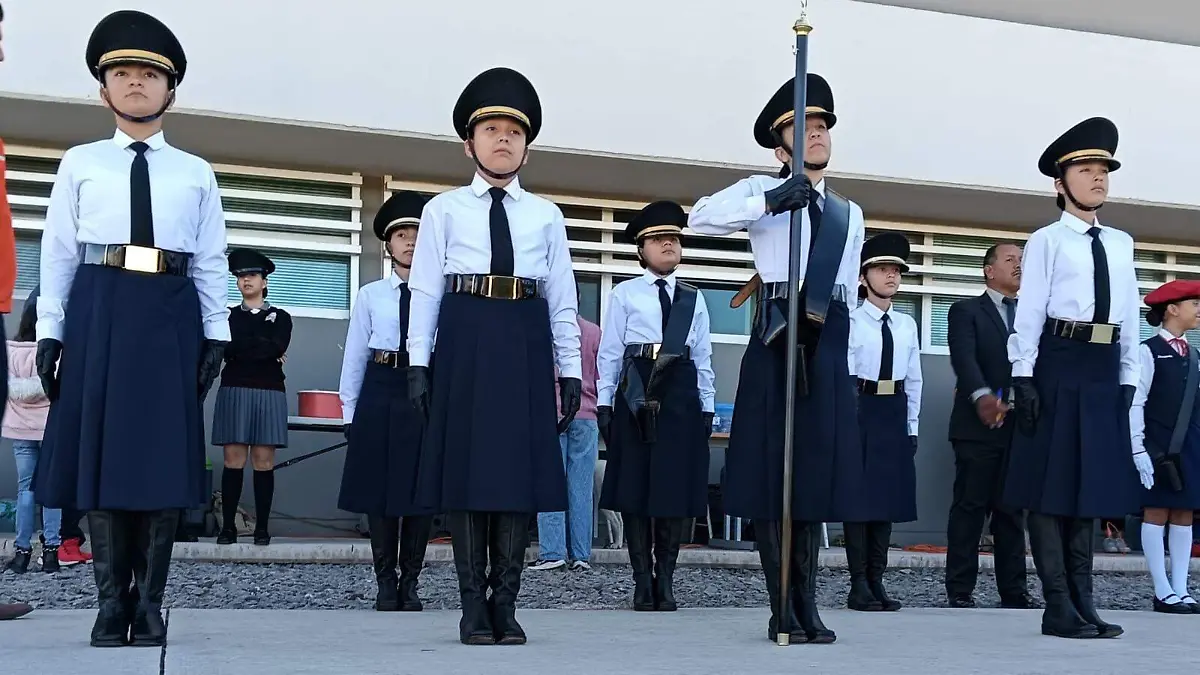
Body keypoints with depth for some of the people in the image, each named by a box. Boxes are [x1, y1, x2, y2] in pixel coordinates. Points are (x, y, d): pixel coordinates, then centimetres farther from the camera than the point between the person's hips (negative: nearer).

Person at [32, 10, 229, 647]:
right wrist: (50, 331, 1)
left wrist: (215, 334, 2)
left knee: (163, 453, 0)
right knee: (97, 450, 0)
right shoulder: (79, 164, 11)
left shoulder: (196, 173, 13)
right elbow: (59, 253, 8)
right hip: (98, 312, 0)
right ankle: (111, 602, 9)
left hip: (169, 317, 0)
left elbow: (211, 263, 10)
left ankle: (149, 603, 8)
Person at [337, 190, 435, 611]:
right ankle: (385, 581, 16)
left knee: (421, 490, 4)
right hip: (380, 393, 1)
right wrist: (350, 411, 6)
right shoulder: (370, 295, 8)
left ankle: (410, 582, 16)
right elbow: (354, 356, 9)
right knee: (378, 490, 4)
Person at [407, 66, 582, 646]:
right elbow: (425, 290, 5)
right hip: (465, 340, -2)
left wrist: (570, 371, 7)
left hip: (525, 344, 2)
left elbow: (563, 299, 12)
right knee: (466, 467, 0)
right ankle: (473, 605, 8)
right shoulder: (444, 210, 7)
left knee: (520, 466, 2)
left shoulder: (546, 216, 13)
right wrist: (419, 362, -2)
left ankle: (506, 605, 11)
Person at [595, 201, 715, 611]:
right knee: (634, 485, -1)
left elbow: (703, 357, 13)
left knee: (676, 486, 2)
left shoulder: (694, 298, 15)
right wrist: (604, 402, -3)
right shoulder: (624, 294, 5)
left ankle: (666, 580, 11)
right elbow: (610, 352, 3)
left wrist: (707, 405, 7)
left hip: (681, 396, 2)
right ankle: (642, 579, 8)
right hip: (637, 393, -2)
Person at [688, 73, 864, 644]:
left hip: (827, 349, 4)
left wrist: (832, 330, 13)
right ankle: (784, 610, 3)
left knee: (816, 476, 5)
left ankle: (807, 606, 14)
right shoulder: (761, 191, 5)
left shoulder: (849, 214, 20)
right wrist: (770, 201, -24)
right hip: (775, 342, -4)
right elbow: (700, 217, -14)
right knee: (769, 475, -4)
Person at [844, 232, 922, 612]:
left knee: (888, 493, 8)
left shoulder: (907, 325, 13)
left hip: (895, 414, 6)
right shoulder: (850, 321, -4)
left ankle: (877, 581, 15)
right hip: (859, 409, -6)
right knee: (858, 492, -2)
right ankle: (859, 584, 3)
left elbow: (913, 379, 14)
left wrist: (912, 425, 10)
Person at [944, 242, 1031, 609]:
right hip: (978, 425, -4)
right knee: (970, 507, -1)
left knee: (1012, 510, 6)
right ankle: (960, 590, 3)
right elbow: (964, 358, -12)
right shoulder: (966, 311, 4)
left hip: (1020, 426, 4)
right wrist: (982, 395, -29)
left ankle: (1013, 590, 11)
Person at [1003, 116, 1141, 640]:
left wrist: (1128, 377, 10)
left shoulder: (1121, 244, 16)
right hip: (1057, 364, -6)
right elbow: (1029, 313, -4)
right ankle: (1059, 606, 3)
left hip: (1104, 372, 6)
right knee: (1050, 484, -2)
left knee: (1091, 482, 9)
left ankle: (1083, 600, 17)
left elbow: (1130, 317, 16)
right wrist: (1023, 377, -11)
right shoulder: (1046, 241, 1)